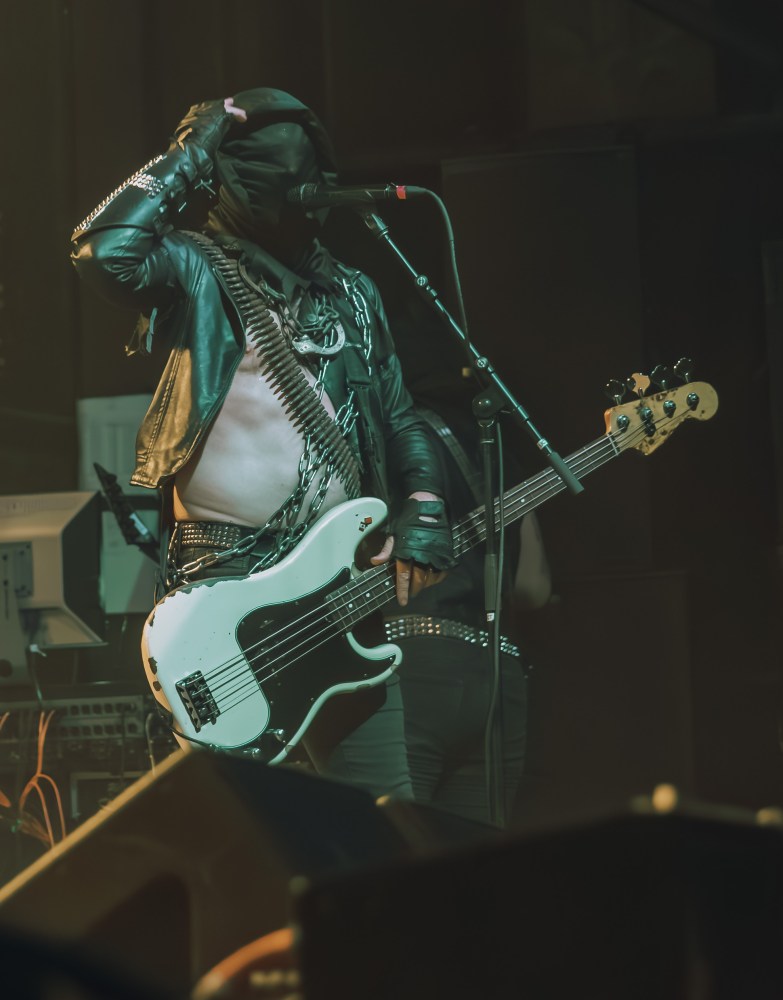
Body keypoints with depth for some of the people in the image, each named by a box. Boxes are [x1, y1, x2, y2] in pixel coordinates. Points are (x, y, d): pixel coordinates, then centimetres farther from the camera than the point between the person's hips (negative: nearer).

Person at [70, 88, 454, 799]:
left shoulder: (351, 292, 18)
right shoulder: (195, 268, 0)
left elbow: (400, 421, 20)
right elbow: (101, 253, -21)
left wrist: (423, 517, 3)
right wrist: (188, 156, -10)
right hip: (223, 578, -5)